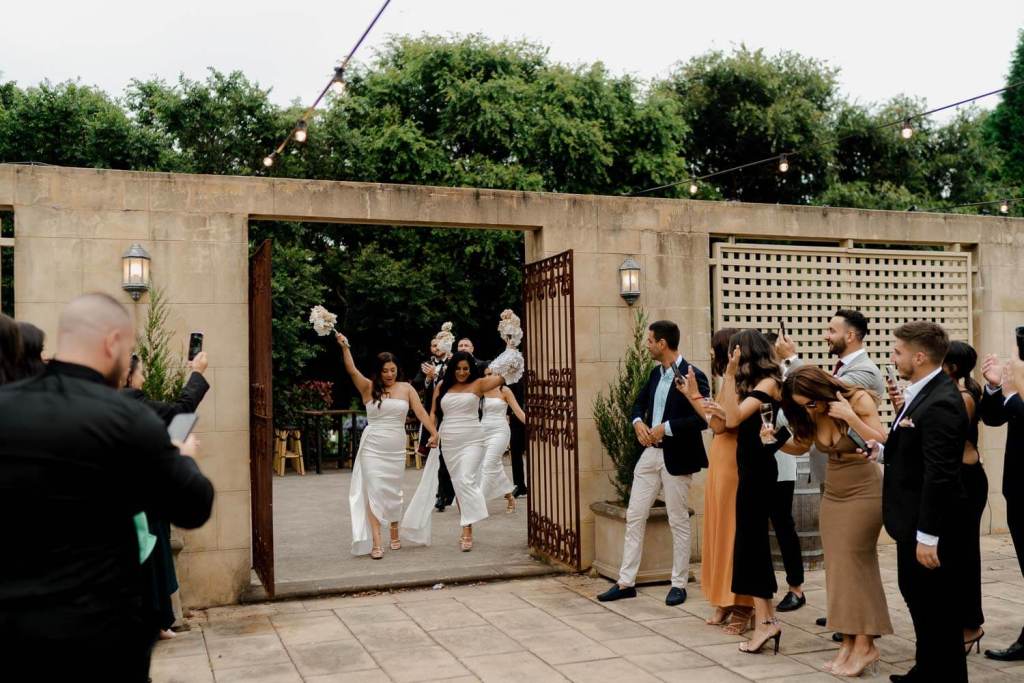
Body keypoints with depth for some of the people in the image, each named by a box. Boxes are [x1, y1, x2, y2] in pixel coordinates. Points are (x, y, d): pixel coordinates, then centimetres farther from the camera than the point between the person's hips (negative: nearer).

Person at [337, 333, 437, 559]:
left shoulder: (406, 388, 3)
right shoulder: (369, 388, -1)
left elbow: (421, 412, -5)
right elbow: (352, 371, -16)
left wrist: (433, 433, -19)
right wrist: (345, 347, -29)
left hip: (396, 449, 2)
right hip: (372, 448, -2)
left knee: (393, 492, 12)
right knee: (374, 491, -7)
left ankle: (394, 534, 31)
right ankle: (376, 542, -8)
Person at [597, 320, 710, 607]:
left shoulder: (693, 375, -13)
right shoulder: (656, 373, 11)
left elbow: (702, 418, -20)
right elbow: (639, 403, 22)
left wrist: (666, 427, -20)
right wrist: (638, 422, 1)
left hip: (676, 458, -7)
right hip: (650, 454, 8)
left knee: (678, 522, 5)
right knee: (634, 517, 7)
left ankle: (679, 584, 17)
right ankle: (626, 582, 14)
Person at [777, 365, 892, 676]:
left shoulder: (859, 400, -17)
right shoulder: (811, 413, -2)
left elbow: (882, 445, -21)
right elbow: (801, 446, 11)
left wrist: (850, 417, -31)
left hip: (864, 492, -6)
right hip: (833, 493, 6)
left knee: (852, 563, -9)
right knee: (837, 567, 3)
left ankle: (864, 645, -3)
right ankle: (848, 642, 6)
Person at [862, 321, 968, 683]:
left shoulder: (941, 403, -23)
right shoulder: (923, 393, 8)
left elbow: (939, 475, -26)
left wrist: (928, 535, -24)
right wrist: (883, 451, -1)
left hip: (929, 527, -10)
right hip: (914, 520, 10)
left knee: (937, 605, 4)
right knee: (917, 596, 21)